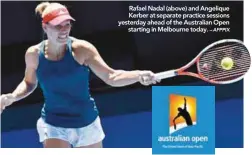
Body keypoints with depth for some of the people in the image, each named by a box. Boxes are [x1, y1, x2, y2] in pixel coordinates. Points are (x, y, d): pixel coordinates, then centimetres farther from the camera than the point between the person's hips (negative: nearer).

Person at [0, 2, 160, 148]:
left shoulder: (81, 49, -17)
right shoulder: (34, 54, -10)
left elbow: (111, 77, -23)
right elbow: (29, 83, 11)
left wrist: (139, 75, -40)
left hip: (86, 124, 0)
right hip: (53, 126, 0)